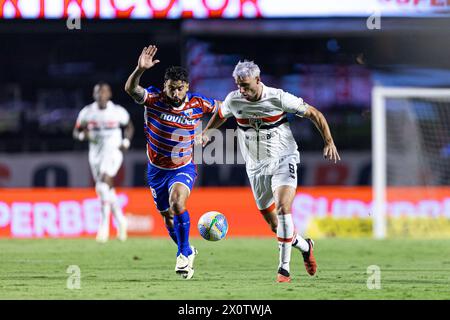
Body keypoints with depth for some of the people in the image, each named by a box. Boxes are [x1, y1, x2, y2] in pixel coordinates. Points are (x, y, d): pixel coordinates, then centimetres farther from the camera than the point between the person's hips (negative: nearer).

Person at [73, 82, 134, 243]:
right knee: (108, 191, 12)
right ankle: (120, 220, 33)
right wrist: (84, 135, -13)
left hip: (112, 153, -4)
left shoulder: (118, 112, -5)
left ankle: (104, 225, -18)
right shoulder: (87, 112, 0)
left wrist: (126, 142, -4)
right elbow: (76, 132, 10)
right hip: (95, 155, 4)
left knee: (103, 187, -22)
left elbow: (129, 127, 12)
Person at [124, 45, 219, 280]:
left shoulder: (197, 104, -14)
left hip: (184, 168, -2)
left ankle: (184, 252, -13)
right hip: (157, 169, 2)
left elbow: (221, 108, 7)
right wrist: (140, 70, -54)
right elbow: (130, 89, -38)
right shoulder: (153, 99, -18)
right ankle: (188, 253, 39)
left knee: (177, 202, -30)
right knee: (168, 219, 13)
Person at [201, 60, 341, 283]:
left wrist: (329, 142, -10)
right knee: (273, 223, 5)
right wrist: (207, 132, 5)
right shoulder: (233, 100, -5)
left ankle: (284, 268, -19)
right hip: (256, 167, 4)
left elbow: (314, 114, -5)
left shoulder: (279, 98, -15)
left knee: (283, 208, -24)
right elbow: (220, 115, 20)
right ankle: (304, 246, 34)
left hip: (283, 160, -4)